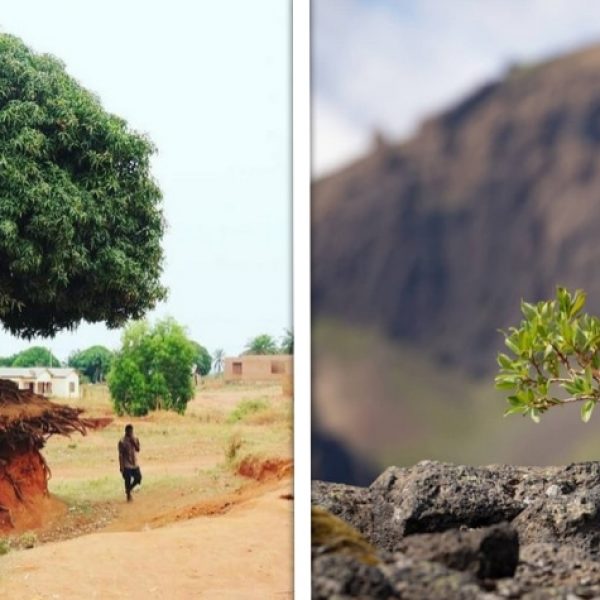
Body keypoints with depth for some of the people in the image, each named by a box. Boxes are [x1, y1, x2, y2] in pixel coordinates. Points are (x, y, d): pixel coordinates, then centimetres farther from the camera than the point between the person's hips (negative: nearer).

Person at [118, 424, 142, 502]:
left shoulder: (135, 439, 3)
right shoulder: (122, 441, -12)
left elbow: (138, 449, -8)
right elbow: (120, 455, -11)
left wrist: (134, 442, -22)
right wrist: (121, 466, -14)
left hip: (135, 464, 5)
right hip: (127, 465, -5)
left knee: (138, 478, 3)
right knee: (128, 480, 0)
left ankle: (129, 489, 26)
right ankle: (128, 494, 17)